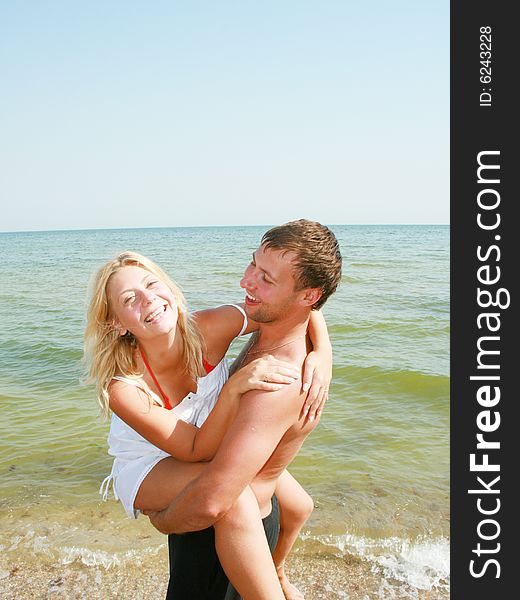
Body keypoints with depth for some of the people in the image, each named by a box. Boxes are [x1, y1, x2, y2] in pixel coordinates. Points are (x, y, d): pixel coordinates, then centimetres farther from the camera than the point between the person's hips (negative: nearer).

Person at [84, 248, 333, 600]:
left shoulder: (209, 329, -27)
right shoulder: (121, 387, -33)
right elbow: (196, 451, -29)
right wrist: (235, 387, -43)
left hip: (211, 445, 5)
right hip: (148, 469, -5)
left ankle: (271, 570, 45)